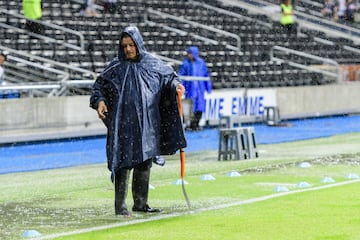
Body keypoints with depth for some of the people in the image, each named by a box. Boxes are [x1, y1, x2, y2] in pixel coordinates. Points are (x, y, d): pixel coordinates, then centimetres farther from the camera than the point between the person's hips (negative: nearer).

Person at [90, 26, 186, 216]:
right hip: (124, 123, -3)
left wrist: (175, 85, -1)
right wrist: (100, 101, -12)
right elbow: (99, 85, 6)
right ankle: (120, 205, -3)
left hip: (146, 123, 3)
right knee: (124, 162, -8)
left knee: (145, 162, 9)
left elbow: (169, 75, 19)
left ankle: (140, 203, 20)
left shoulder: (152, 64, 5)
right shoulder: (116, 67, 0)